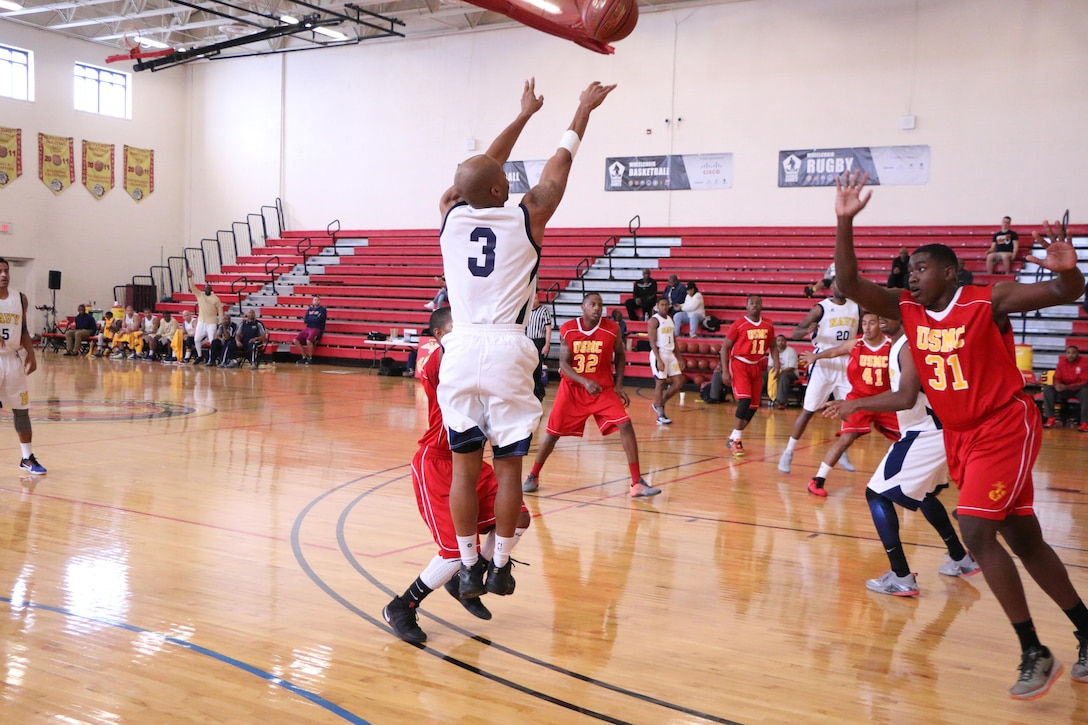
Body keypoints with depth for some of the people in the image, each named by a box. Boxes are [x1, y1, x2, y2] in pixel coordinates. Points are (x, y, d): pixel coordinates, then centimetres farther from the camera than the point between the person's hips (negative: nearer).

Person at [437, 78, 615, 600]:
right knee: (508, 464, 7)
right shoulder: (525, 219, -1)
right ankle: (499, 566, 14)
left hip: (460, 350, 3)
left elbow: (484, 168, 24)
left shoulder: (452, 214, 8)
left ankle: (468, 566, 14)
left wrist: (524, 114, 35)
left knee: (465, 464, 8)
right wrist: (583, 111, 27)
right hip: (507, 350, -3)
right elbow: (558, 168, 13)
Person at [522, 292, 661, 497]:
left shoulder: (612, 329, -9)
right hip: (572, 388, 0)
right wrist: (585, 382, -28)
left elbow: (620, 356, 8)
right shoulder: (567, 330, -11)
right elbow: (563, 364, -12)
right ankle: (533, 476, 25)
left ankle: (637, 483, -10)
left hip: (603, 388, 0)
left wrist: (619, 385, -1)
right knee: (553, 432, 4)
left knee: (625, 425, -15)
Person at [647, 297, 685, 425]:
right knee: (660, 383, -5)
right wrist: (659, 360, -23)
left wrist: (679, 358, 15)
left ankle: (659, 404, 20)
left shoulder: (670, 320, 14)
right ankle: (661, 415, 1)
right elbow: (652, 342, -15)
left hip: (670, 354, 8)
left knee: (679, 382, 5)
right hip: (659, 354, -8)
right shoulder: (654, 320, -9)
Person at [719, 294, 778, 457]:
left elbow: (772, 346, 16)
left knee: (754, 405, 6)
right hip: (739, 364, -6)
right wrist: (725, 371, -13)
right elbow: (725, 347, -6)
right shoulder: (738, 325, -10)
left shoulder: (768, 325, 4)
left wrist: (776, 363, -2)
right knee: (744, 399, -21)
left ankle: (733, 438, 20)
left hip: (756, 366, 6)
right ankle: (735, 439, -12)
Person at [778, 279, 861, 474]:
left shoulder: (856, 307, 5)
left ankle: (842, 453, 22)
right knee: (808, 410, -3)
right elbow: (794, 333, -12)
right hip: (823, 365, -4)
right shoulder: (821, 308, -8)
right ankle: (788, 453, 5)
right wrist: (808, 330, -34)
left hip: (846, 366, 5)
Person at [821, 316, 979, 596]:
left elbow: (906, 399, -29)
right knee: (924, 495, 29)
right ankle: (961, 559, 41)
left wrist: (857, 404, -25)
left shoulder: (910, 346, -18)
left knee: (876, 494, -6)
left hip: (925, 435, -11)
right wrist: (856, 405, 17)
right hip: (932, 432, 11)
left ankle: (901, 578, -8)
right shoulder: (903, 344, 13)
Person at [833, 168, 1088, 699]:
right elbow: (850, 285, -9)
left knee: (975, 531, -17)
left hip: (1005, 430, -6)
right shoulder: (907, 309, 1)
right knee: (1024, 540, 13)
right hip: (960, 437, 7)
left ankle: (1035, 655, -5)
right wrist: (845, 222, -20)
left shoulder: (988, 301, -13)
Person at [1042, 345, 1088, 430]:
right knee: (1047, 389, -19)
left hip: (1078, 390, -4)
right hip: (1064, 390, 4)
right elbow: (1056, 378, 1)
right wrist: (1056, 385, -26)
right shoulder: (1062, 363, -3)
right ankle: (1051, 419, -22)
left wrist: (1067, 387, -32)